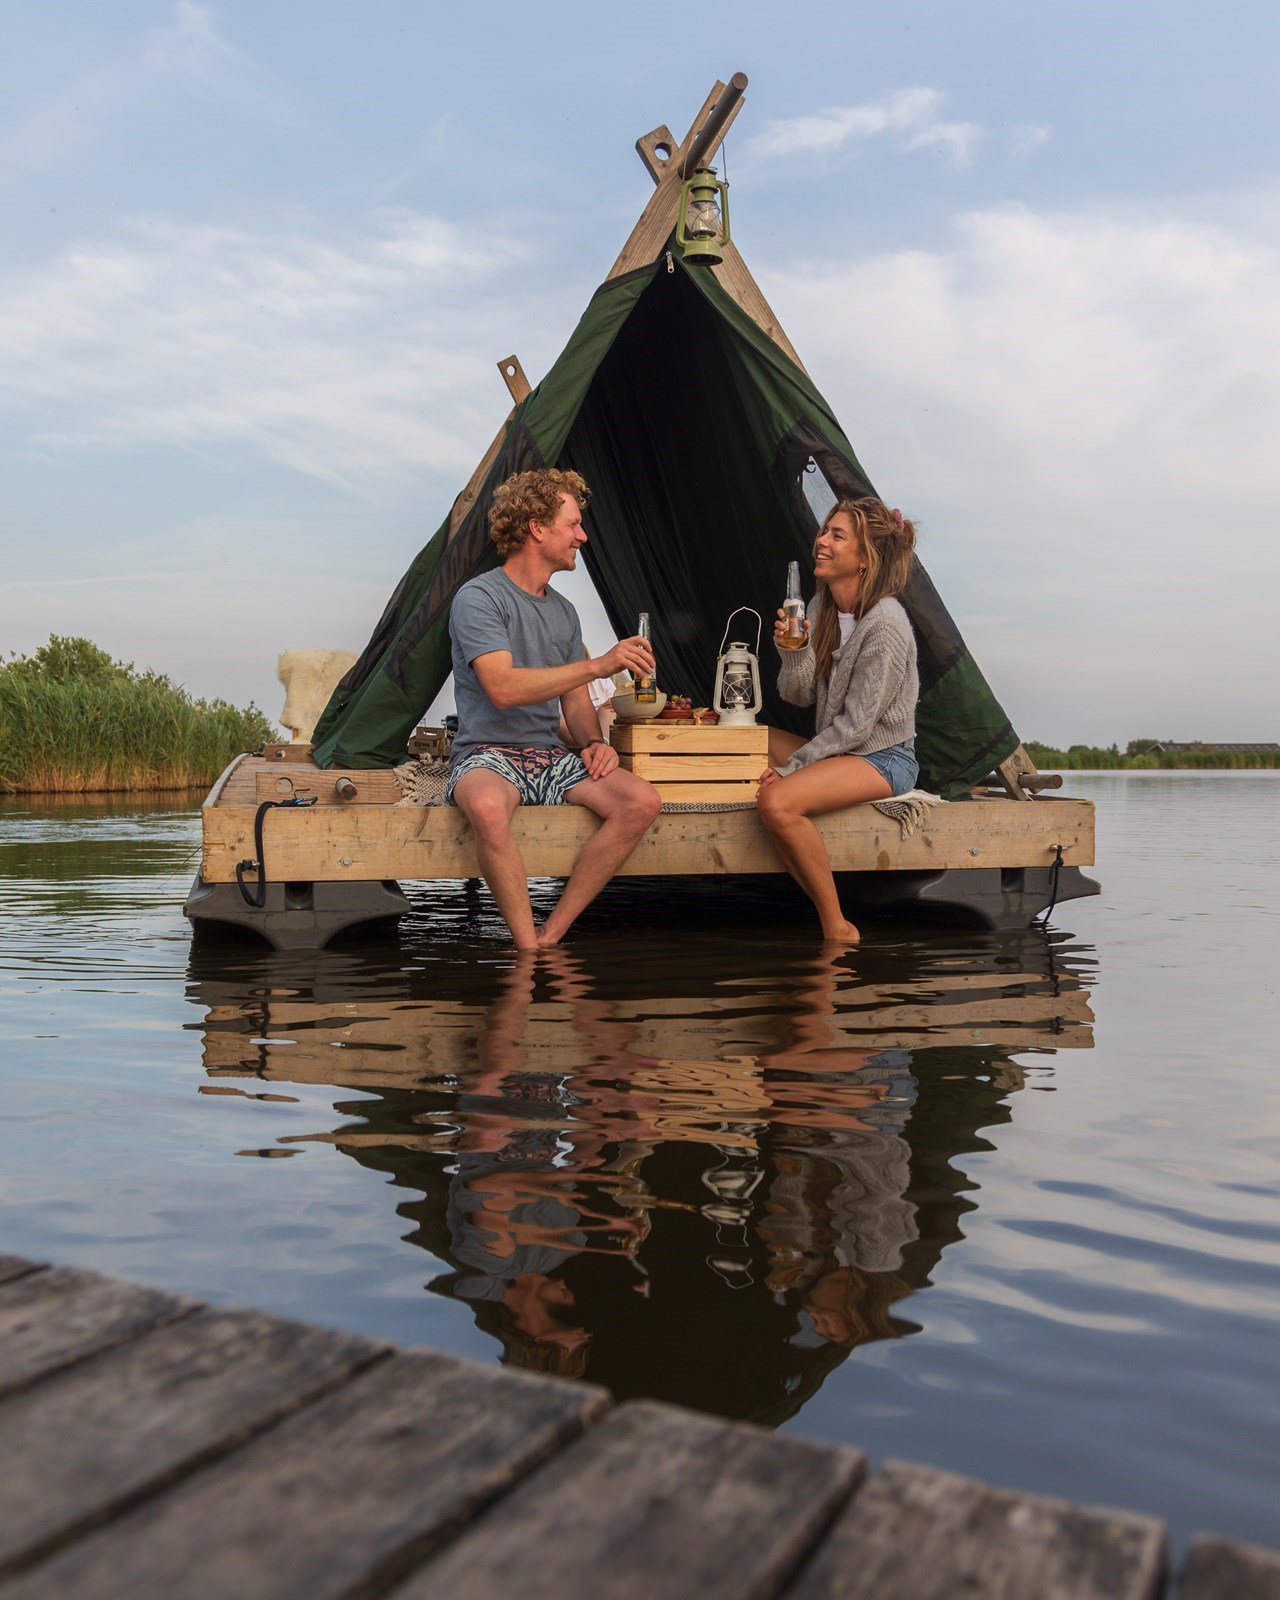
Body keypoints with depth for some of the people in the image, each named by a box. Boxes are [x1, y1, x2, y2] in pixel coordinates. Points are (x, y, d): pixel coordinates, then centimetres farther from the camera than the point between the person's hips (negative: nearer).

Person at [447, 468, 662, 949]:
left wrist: (593, 742, -3)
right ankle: (530, 949, -27)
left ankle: (552, 934, -16)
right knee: (487, 807, -41)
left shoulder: (562, 611, 17)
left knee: (641, 801, -19)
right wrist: (598, 665, -24)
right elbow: (503, 688, -21)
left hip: (551, 757, 6)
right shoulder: (479, 597, -7)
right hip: (488, 754, -6)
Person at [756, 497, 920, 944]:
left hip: (882, 759, -9)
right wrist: (795, 652, -16)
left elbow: (855, 723, -19)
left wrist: (790, 768, -17)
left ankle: (838, 929, -11)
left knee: (778, 802, -29)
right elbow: (799, 697, 4)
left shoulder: (885, 626, -19)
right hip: (836, 751, 9)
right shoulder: (820, 607, 6)